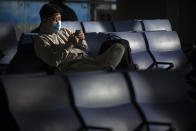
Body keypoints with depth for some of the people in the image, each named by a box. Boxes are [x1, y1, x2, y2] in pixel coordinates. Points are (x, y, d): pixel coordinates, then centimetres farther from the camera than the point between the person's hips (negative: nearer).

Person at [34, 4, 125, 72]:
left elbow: (85, 48, 26)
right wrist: (69, 44, -15)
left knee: (118, 47, -13)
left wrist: (81, 40, 2)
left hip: (89, 60, 8)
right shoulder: (41, 40, 6)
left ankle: (108, 68, -39)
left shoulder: (64, 31, 28)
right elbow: (54, 61, -11)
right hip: (72, 66, -8)